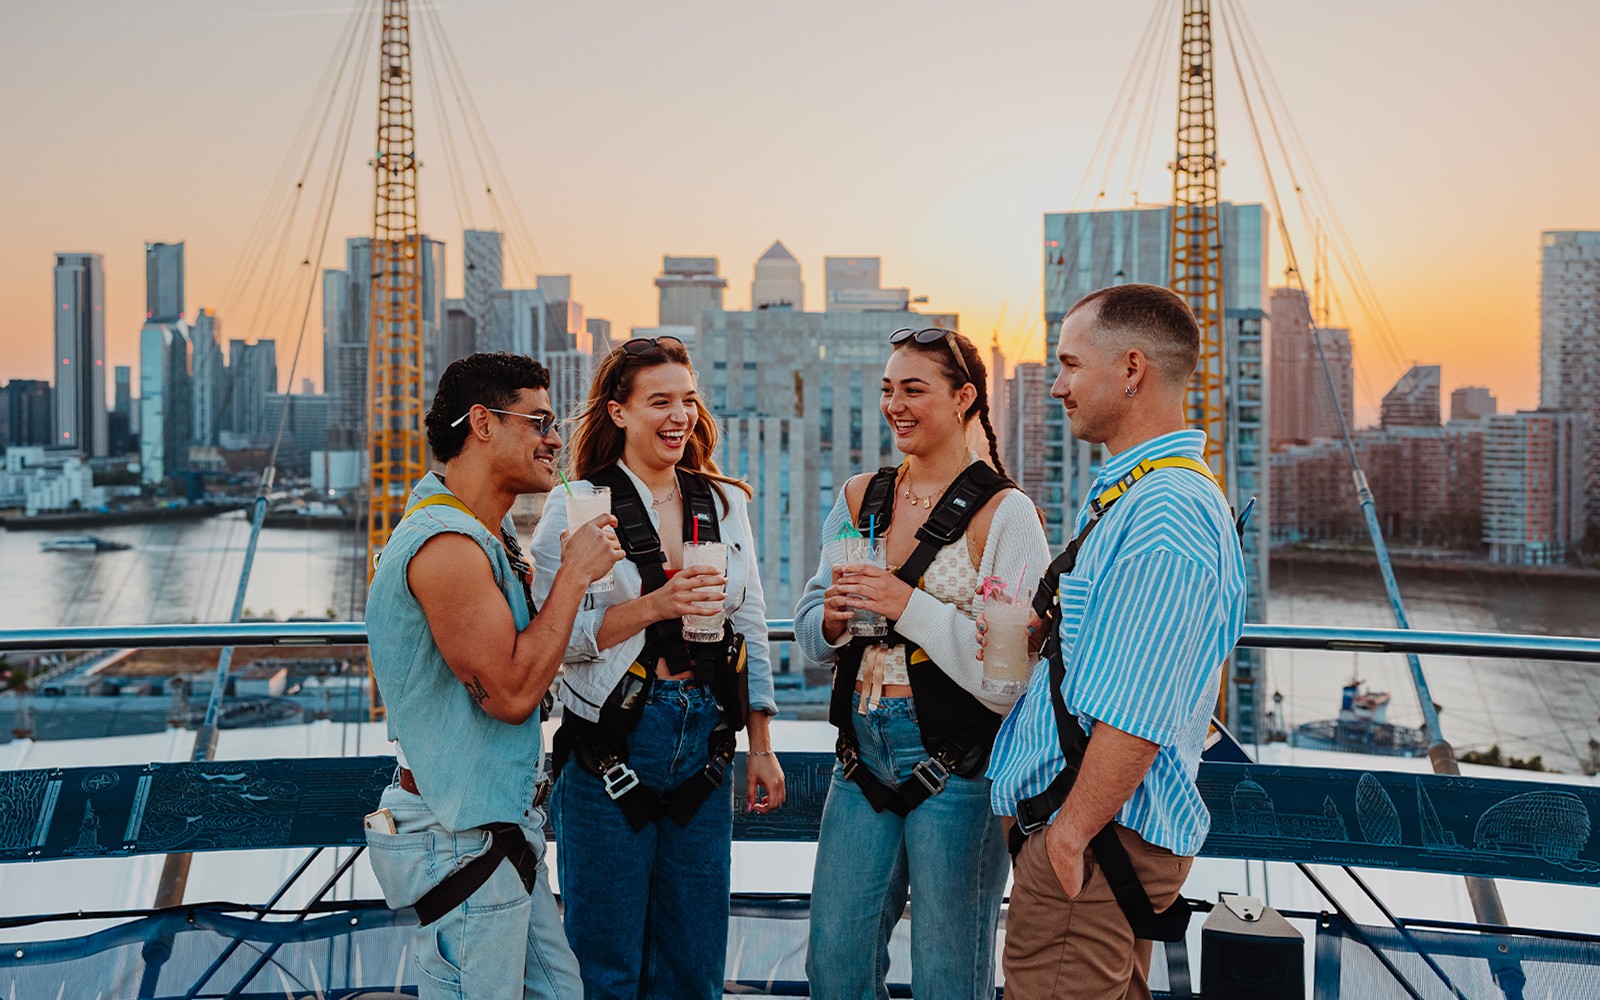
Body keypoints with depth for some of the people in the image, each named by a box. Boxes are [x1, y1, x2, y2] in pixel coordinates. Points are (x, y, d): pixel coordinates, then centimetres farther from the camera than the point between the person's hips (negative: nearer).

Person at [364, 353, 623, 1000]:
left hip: (504, 823, 10)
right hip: (466, 839, -10)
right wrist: (574, 575, -16)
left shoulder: (488, 531, 12)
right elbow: (511, 691, -24)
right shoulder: (447, 545, -22)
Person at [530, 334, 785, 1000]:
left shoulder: (724, 502, 9)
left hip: (704, 748, 4)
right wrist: (654, 606, -23)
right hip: (610, 752, -4)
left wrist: (761, 747, 11)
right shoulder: (575, 508, -5)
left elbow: (750, 626, 13)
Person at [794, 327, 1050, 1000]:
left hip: (957, 769, -5)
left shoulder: (1005, 513, -10)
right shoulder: (859, 499, 9)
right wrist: (832, 617, -8)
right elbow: (809, 634, 14)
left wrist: (910, 606, -20)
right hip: (863, 760, 5)